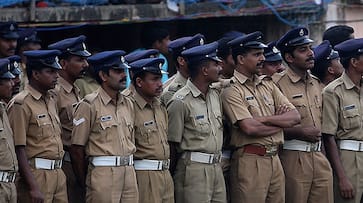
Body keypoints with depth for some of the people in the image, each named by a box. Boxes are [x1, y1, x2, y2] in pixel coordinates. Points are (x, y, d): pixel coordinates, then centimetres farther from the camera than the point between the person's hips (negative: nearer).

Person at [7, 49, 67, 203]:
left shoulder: (51, 99, 14)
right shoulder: (21, 104, -11)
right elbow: (19, 150, -14)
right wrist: (33, 187, -17)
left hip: (58, 173, 7)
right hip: (36, 173, -7)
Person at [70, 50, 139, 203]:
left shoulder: (128, 104, 14)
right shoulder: (90, 105, -6)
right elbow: (77, 149, -5)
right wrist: (85, 183, -1)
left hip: (129, 172, 6)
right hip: (103, 172, -6)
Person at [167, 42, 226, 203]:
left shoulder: (215, 95, 12)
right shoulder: (180, 102, -13)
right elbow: (172, 143, -8)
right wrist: (171, 175, -3)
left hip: (216, 167, 8)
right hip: (193, 169, -8)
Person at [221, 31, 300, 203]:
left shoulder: (268, 85, 14)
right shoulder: (231, 91, -8)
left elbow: (295, 116, 6)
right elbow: (250, 128, -19)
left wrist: (264, 119, -10)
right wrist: (280, 121, -2)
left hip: (274, 160, 7)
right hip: (250, 161, -7)